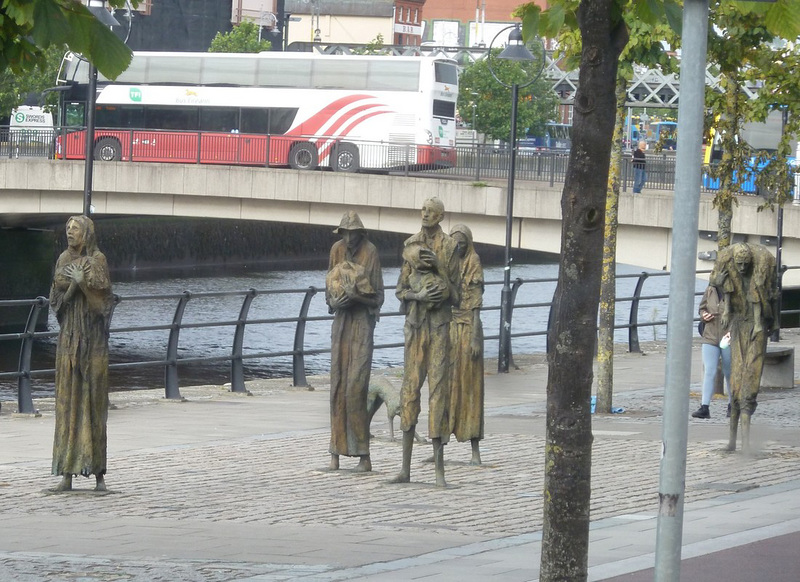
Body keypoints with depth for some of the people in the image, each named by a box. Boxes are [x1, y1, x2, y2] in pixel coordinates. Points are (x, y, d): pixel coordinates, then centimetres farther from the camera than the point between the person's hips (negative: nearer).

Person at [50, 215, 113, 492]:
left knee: (94, 399, -4)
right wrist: (72, 284, -11)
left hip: (93, 336, -4)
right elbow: (56, 299, 6)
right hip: (69, 336, 5)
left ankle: (99, 473, 0)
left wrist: (82, 282, -21)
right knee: (68, 401, 1)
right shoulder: (64, 261, 11)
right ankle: (67, 472, 2)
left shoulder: (97, 260, -4)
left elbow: (103, 299, -10)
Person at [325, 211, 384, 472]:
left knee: (356, 386, -12)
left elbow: (378, 294, -6)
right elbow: (329, 287, 13)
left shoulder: (370, 252, -9)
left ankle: (364, 455, -9)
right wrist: (337, 299, -8)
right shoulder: (337, 250, 6)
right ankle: (336, 452, 7)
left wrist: (356, 294, -22)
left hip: (363, 322, -5)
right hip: (341, 320, 5)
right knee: (337, 384, 3)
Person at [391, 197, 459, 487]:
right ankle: (405, 467, 7)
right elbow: (401, 289, 11)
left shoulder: (449, 247, 0)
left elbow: (455, 293, -1)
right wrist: (418, 295, -9)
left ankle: (439, 467, -3)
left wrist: (438, 265, -14)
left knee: (438, 387, -6)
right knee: (410, 388, 3)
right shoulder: (411, 245, 10)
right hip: (414, 321, 3)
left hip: (440, 323, -3)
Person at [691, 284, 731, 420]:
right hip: (709, 338, 3)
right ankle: (704, 407, -11)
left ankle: (732, 405, 26)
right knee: (709, 371, -6)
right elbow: (702, 307, 19)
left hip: (728, 339, -3)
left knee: (729, 372, 10)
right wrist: (703, 315, -3)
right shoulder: (710, 290, 5)